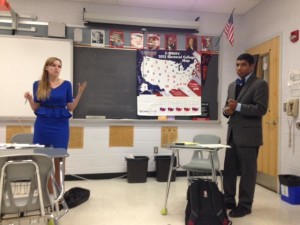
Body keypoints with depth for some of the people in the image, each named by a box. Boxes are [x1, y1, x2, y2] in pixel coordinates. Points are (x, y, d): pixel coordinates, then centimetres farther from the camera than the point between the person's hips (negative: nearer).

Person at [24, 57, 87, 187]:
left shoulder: (66, 85, 2)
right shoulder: (38, 84, 3)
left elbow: (71, 108, 2)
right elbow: (35, 108, 5)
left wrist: (80, 93, -7)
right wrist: (29, 99, -13)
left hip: (61, 126, 0)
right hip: (42, 125, 1)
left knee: (58, 159, 1)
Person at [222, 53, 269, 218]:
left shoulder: (260, 84, -5)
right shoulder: (232, 85, 17)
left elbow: (261, 109, -15)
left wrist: (238, 107, -21)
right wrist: (227, 110, -4)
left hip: (248, 135, -7)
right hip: (233, 133, 7)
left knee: (247, 171, 4)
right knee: (229, 169, 12)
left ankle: (245, 205, 17)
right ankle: (228, 200, 26)